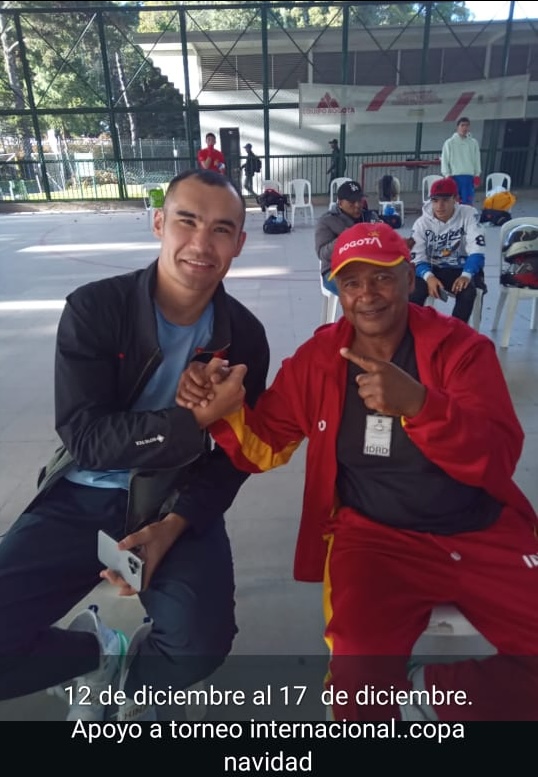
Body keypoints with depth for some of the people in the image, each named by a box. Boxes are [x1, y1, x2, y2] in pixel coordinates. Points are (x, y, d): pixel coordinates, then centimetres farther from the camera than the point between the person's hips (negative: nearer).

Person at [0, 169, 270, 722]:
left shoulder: (244, 336, -4)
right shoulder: (94, 308, -11)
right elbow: (85, 438, -17)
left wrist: (175, 524, -16)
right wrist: (193, 419, -30)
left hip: (176, 504, 1)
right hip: (81, 499, 0)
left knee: (199, 646, -22)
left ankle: (123, 680, 18)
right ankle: (98, 652, 20)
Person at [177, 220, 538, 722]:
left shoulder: (462, 347, -6)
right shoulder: (316, 359, 0)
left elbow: (498, 460, -16)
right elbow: (265, 448, 4)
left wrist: (418, 404, -35)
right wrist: (222, 414, -18)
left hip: (485, 536, 2)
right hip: (374, 538, -1)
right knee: (362, 671, -27)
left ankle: (428, 696, 6)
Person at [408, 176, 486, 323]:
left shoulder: (469, 215, -9)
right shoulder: (422, 223, -5)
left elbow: (476, 250, -16)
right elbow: (417, 258, -11)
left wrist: (466, 275, -36)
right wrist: (429, 277, -34)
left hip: (461, 269, -1)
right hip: (432, 270, 1)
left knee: (467, 292, -33)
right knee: (414, 292, -30)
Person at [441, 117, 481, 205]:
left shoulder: (473, 142, 9)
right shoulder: (449, 143, 2)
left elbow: (477, 159, 11)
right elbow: (444, 160, 1)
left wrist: (477, 174, 5)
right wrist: (447, 176, -5)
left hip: (469, 176, 2)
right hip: (454, 176, -2)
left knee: (468, 201, -2)